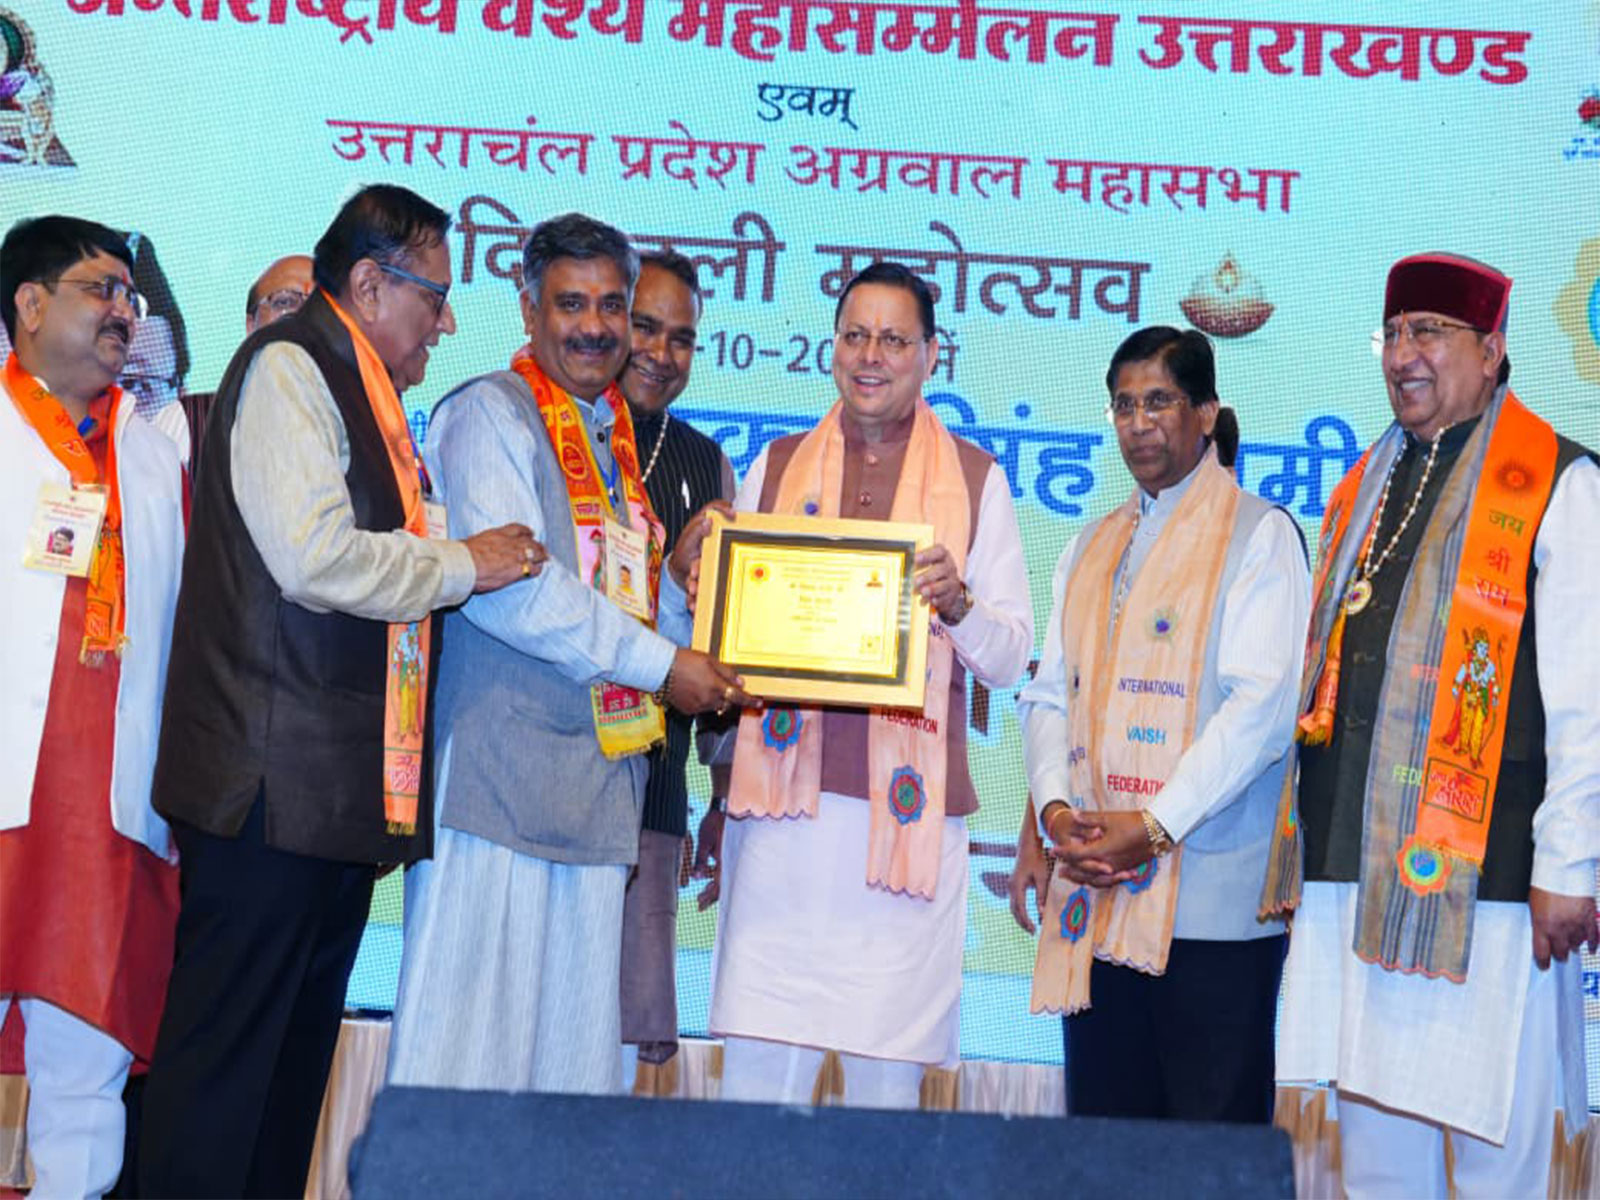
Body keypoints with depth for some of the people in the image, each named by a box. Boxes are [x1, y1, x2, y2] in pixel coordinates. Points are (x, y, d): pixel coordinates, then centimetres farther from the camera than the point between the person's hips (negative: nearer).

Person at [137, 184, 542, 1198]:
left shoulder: (361, 389, 20)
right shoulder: (288, 368, -9)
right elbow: (315, 556, -20)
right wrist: (461, 565, -9)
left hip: (343, 788, 10)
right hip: (276, 781, -10)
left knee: (300, 1042, 13)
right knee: (226, 1048, -6)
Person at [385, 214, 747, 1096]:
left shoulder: (617, 437, 20)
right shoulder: (489, 413, -4)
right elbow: (506, 585, -16)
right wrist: (660, 664, -13)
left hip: (601, 779, 7)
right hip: (501, 770, -7)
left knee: (576, 1040, 8)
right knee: (469, 1031, -6)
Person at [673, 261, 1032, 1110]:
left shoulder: (975, 479, 9)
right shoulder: (776, 467, 15)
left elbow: (1010, 657, 6)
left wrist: (959, 603, -14)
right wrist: (696, 583, -5)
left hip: (908, 806, -1)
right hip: (787, 792, 1)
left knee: (891, 1069, 0)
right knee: (757, 1057, -2)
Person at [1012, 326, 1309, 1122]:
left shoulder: (1259, 534, 1)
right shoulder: (1091, 548, 20)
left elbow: (1261, 706, -10)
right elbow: (1049, 693, 14)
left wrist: (1155, 827, -16)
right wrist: (1054, 806, -4)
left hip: (1210, 893, -5)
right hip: (1093, 890, 6)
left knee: (1214, 1127, -4)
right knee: (1102, 1120, 8)